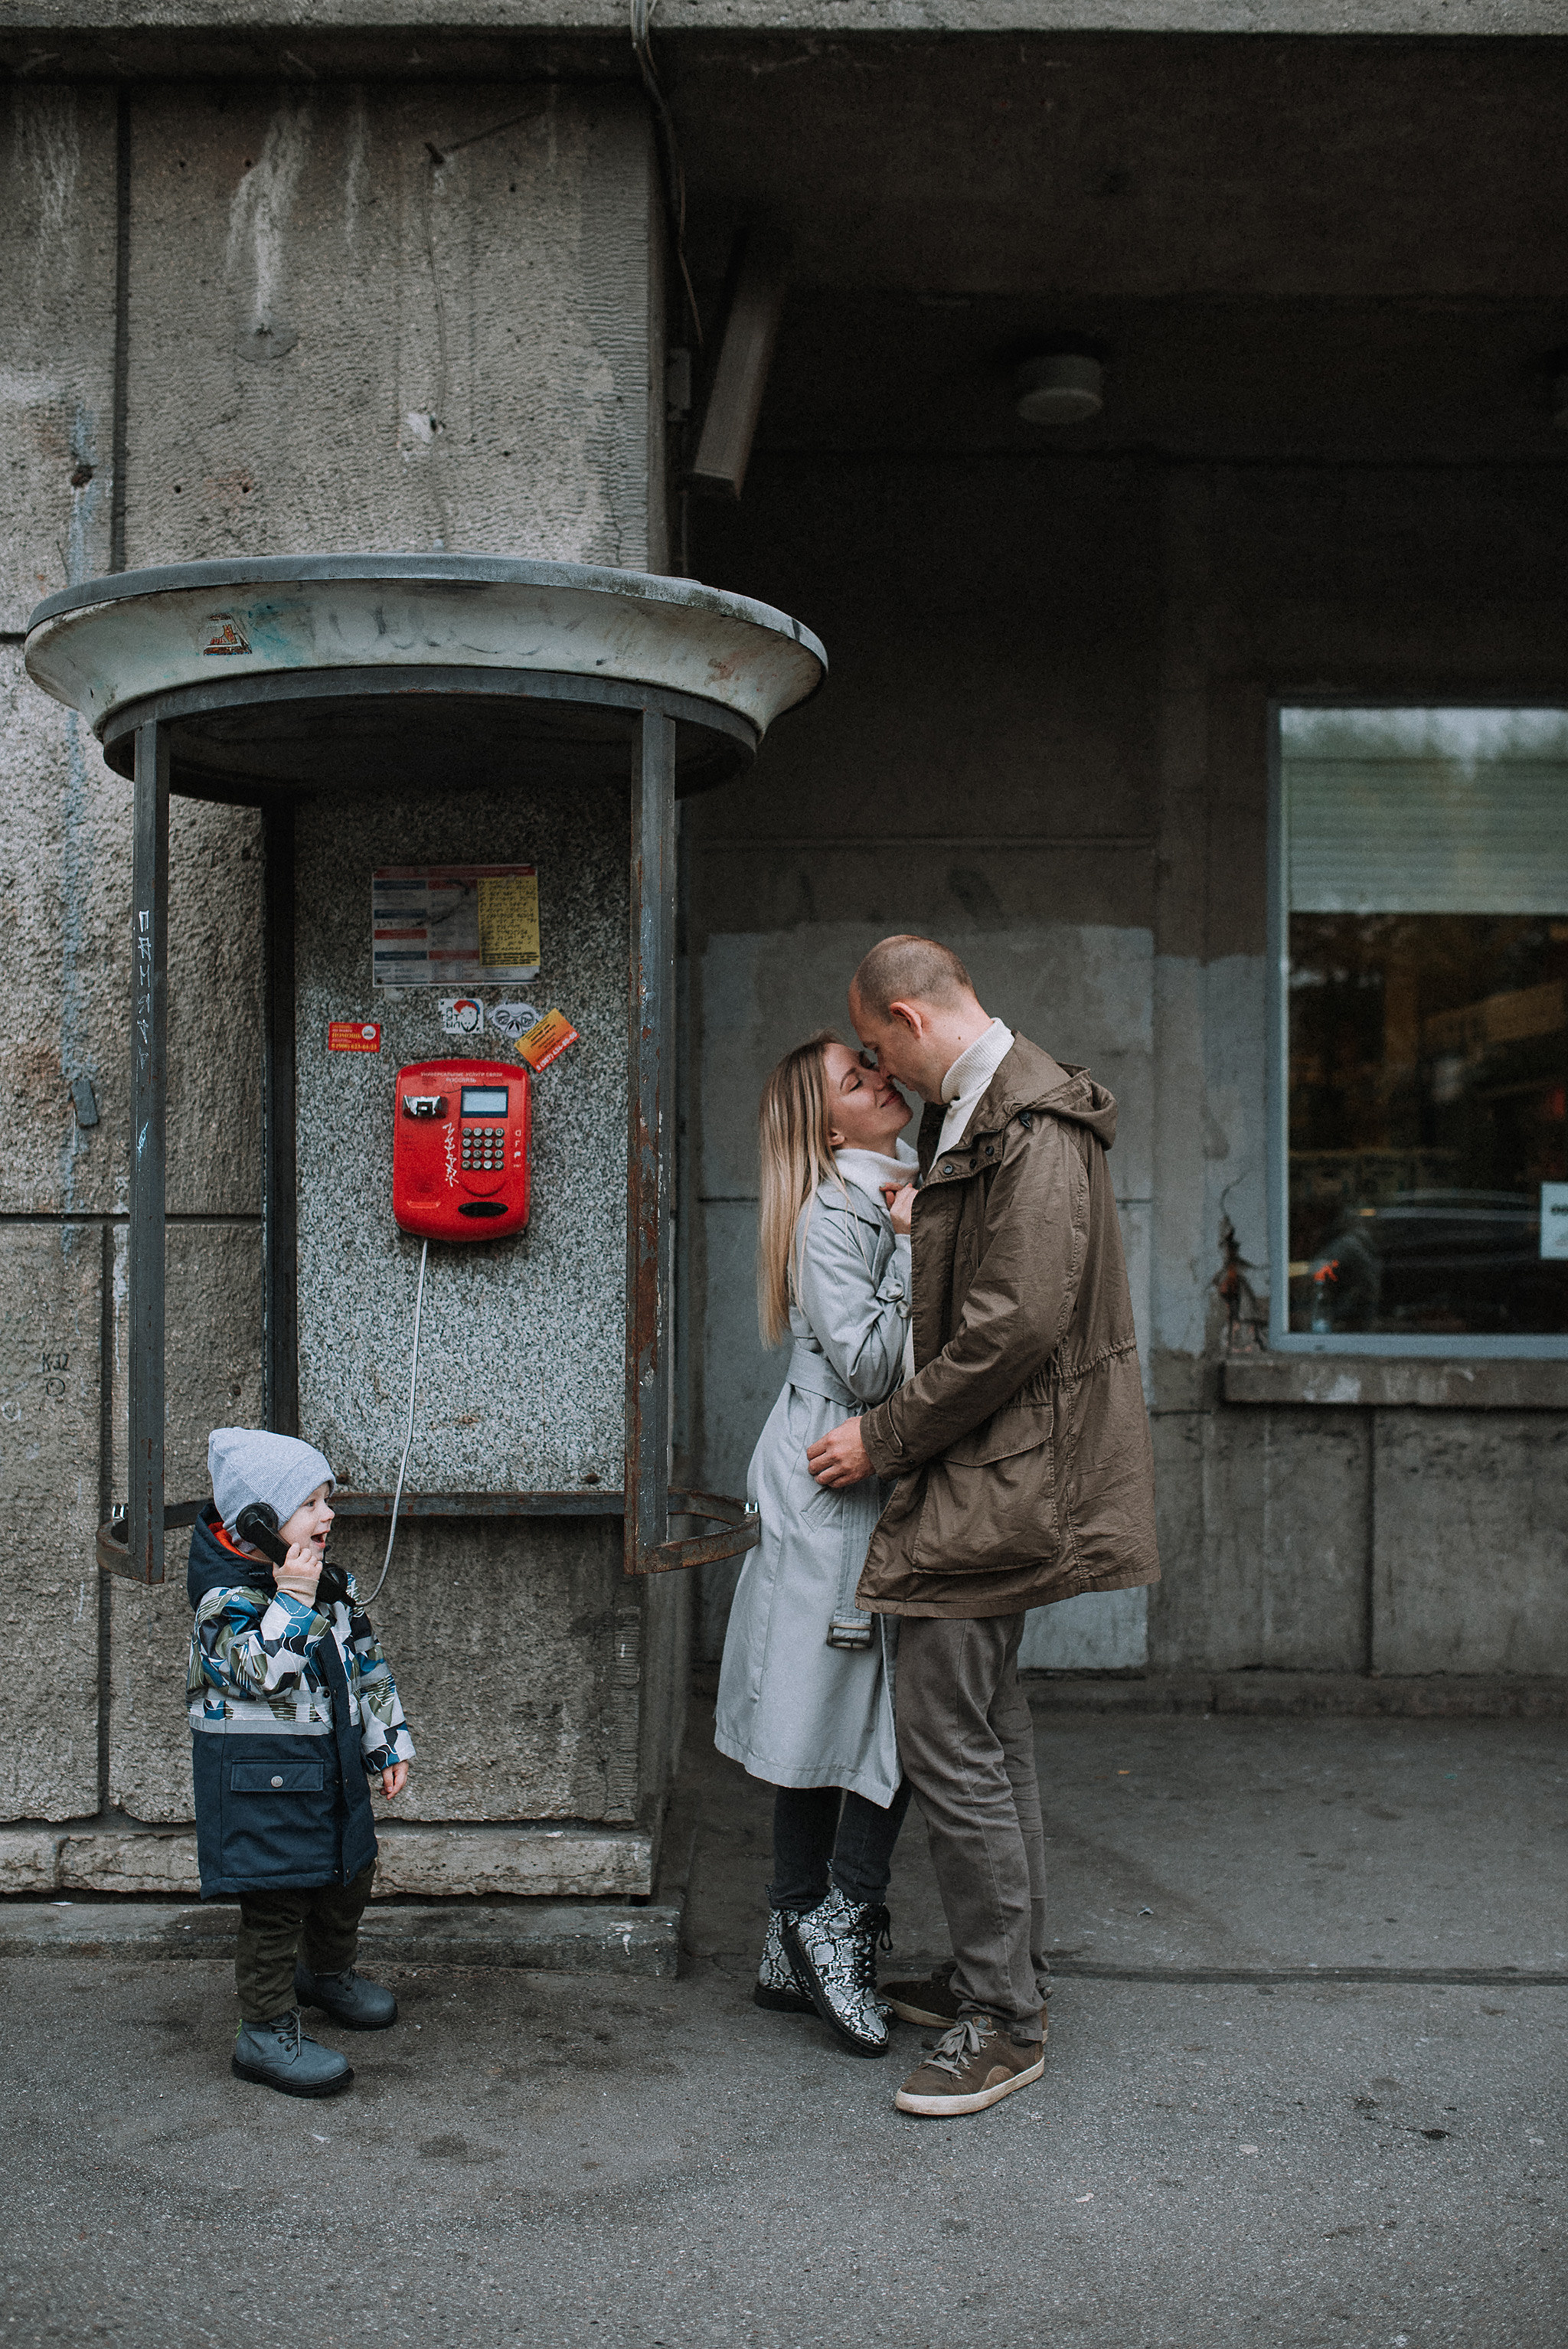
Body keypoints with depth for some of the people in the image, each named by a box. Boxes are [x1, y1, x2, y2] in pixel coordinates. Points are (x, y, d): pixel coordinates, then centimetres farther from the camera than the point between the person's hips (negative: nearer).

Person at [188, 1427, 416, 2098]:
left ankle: (328, 1973, 46)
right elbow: (265, 1675, -34)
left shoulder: (329, 1580, 5)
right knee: (277, 1899, -3)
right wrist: (292, 1599, -35)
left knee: (350, 1870, 21)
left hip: (333, 1765, 8)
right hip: (262, 1778, -8)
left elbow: (365, 1661, 14)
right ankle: (266, 2032, 11)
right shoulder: (227, 1596, -19)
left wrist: (388, 1741, 15)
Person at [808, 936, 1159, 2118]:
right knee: (989, 1728, 17)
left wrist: (884, 1439, -17)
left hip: (998, 1478, -11)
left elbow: (1016, 1326, -23)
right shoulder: (973, 1113, 15)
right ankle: (1007, 1971, 30)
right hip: (985, 1473, 11)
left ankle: (1006, 2023, 6)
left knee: (946, 1735, -7)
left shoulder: (1033, 1127, -18)